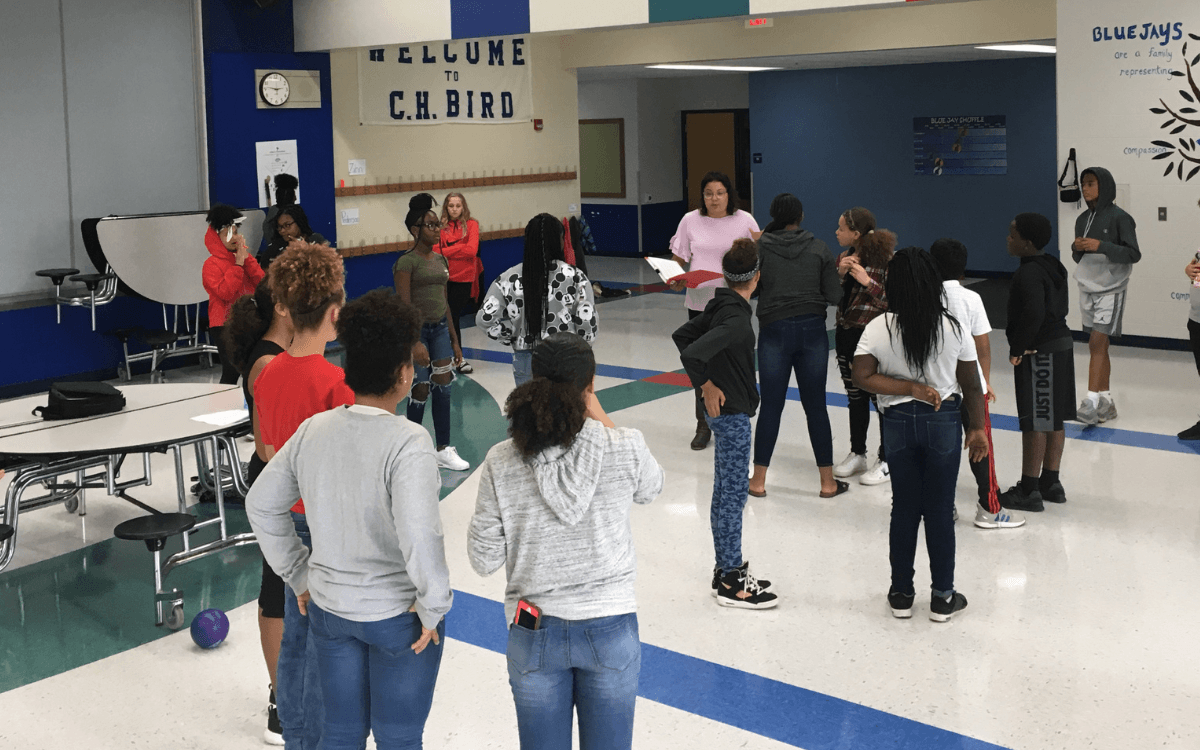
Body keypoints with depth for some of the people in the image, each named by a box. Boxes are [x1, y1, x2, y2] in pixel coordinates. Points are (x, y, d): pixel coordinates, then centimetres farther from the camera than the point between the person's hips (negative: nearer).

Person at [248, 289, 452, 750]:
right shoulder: (408, 444, -24)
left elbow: (261, 504, 5)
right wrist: (433, 606, -17)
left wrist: (298, 575, 13)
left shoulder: (312, 430, -6)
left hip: (328, 608, 5)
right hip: (397, 615, -5)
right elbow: (419, 538, -32)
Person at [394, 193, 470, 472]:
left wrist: (454, 340, 15)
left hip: (440, 328, 7)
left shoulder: (440, 260, 10)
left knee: (443, 388, 5)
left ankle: (443, 450, 13)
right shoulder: (407, 262, -12)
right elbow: (403, 306, -16)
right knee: (420, 391, 1)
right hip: (417, 329, -6)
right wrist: (414, 343, -22)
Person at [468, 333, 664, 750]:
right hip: (610, 629, -1)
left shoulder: (501, 464, -13)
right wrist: (602, 421, 2)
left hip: (534, 632, 1)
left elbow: (484, 561, -6)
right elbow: (650, 489, 8)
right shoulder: (625, 449, -16)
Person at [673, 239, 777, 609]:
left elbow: (682, 335, 16)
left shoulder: (720, 307, 5)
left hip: (725, 411, 10)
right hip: (731, 413, -10)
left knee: (725, 492, 17)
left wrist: (706, 383, 13)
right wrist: (708, 388, -17)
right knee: (732, 494, -2)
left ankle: (728, 568, 28)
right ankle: (731, 582, 6)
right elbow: (691, 353, -33)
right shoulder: (736, 320, -23)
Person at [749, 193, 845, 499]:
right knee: (816, 406, 7)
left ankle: (758, 480, 10)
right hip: (812, 328, 1)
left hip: (774, 330, -1)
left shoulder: (760, 247, -3)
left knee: (770, 407, 6)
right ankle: (828, 481, 13)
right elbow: (834, 296, -1)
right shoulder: (818, 248, 1)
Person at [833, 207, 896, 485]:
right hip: (845, 334, 7)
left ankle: (887, 461, 12)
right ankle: (857, 455, 28)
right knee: (855, 397, 16)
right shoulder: (845, 257, 9)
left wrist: (867, 281, -24)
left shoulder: (887, 259, -12)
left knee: (881, 397, 1)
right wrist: (840, 273, -7)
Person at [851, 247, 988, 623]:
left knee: (904, 508, 13)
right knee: (940, 510, 8)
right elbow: (971, 386, -4)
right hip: (943, 422, -1)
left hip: (898, 422, 1)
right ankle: (942, 598, 17)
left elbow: (862, 377, -15)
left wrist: (910, 388, -12)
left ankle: (901, 593, 22)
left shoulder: (878, 328, -11)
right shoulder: (954, 329, -10)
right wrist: (977, 428, 8)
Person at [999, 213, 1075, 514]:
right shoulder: (1053, 267, 11)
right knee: (1053, 420, 15)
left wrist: (1018, 348, -19)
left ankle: (1029, 491, 2)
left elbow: (1033, 313, -29)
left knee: (1035, 422, -4)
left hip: (1039, 353, -10)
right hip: (1061, 344, 10)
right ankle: (1051, 483, 24)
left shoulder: (1028, 273, -18)